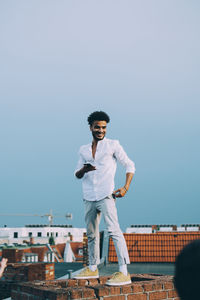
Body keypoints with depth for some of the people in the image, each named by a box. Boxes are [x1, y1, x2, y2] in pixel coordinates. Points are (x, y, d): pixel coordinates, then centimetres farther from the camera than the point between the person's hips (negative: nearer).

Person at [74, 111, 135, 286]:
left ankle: (124, 272, -19)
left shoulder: (113, 145, 5)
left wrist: (126, 188, -9)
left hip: (106, 195, -6)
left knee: (113, 230, -16)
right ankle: (92, 269, 27)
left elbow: (129, 165, 4)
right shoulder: (84, 150, 17)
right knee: (91, 233, 13)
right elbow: (77, 174, 17)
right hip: (89, 197, 6)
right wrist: (83, 170, -8)